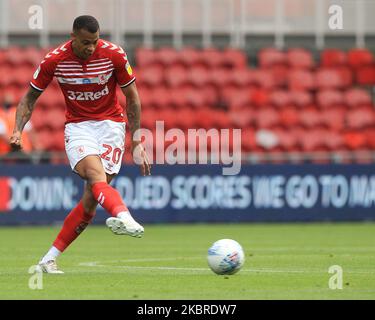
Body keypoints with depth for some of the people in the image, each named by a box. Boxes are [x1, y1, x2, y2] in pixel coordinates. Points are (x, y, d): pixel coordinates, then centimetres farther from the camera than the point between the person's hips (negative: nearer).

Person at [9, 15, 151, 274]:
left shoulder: (114, 54, -10)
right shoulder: (54, 60, -9)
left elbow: (132, 98, 0)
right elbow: (30, 98, 4)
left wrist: (137, 142, -2)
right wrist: (18, 130, -10)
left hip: (111, 124, 0)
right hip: (78, 125, 0)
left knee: (91, 199, -10)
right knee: (96, 175, -32)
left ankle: (50, 259, -1)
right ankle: (124, 217, -61)